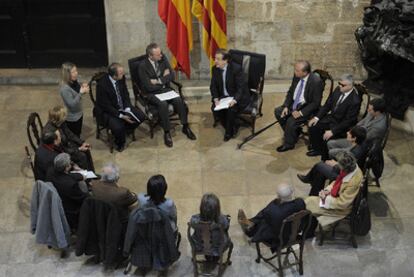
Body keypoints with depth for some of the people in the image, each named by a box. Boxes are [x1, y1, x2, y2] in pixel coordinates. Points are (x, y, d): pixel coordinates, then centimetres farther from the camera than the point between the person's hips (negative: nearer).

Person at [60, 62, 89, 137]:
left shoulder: (74, 82, -5)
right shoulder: (65, 88, -29)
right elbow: (72, 104, -30)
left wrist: (83, 88, -9)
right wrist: (81, 92, -32)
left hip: (79, 114, 8)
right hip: (72, 118, -8)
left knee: (78, 135, 24)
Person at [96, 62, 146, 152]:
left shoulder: (121, 78, -10)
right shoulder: (102, 85, -28)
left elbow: (126, 94, 2)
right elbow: (106, 106, -21)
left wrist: (128, 109, -12)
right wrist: (121, 116, -24)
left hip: (122, 107, 6)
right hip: (107, 111, -6)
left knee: (141, 117, -9)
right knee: (118, 127, -30)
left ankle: (124, 131, 15)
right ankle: (120, 144, 4)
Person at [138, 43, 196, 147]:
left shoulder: (163, 59, -2)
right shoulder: (143, 66, -16)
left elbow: (172, 76, -4)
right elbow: (149, 87, -19)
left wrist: (158, 81, -17)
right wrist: (164, 78, -10)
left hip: (166, 89, 4)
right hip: (152, 93, -4)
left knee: (179, 100, -23)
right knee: (163, 104, -33)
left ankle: (185, 127, -7)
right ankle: (167, 133, -21)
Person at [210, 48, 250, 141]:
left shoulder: (236, 68, -20)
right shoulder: (215, 69, -3)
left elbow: (241, 87, -21)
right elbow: (213, 86, 2)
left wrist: (234, 100, -36)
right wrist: (216, 99, -16)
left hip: (238, 96, -5)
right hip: (223, 96, 5)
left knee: (231, 109, -31)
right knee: (215, 108, -20)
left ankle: (229, 132, -5)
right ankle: (233, 126, 2)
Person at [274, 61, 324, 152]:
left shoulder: (316, 82, -25)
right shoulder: (296, 76, -6)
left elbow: (316, 103, -21)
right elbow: (290, 92, 8)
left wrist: (301, 112, -25)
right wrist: (286, 106, -6)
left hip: (307, 108, -8)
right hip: (294, 104, 8)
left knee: (291, 121, -26)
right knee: (278, 111, -5)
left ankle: (288, 144, -1)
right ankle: (293, 133, 12)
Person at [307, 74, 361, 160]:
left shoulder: (355, 101, -27)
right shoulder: (338, 90, -6)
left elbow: (348, 121, -24)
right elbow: (327, 104, 6)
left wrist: (332, 131, -27)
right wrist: (317, 117, -4)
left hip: (342, 125, -7)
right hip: (331, 117, 8)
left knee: (326, 137, -25)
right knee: (313, 126, -3)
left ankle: (326, 161, 0)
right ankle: (317, 149, 20)